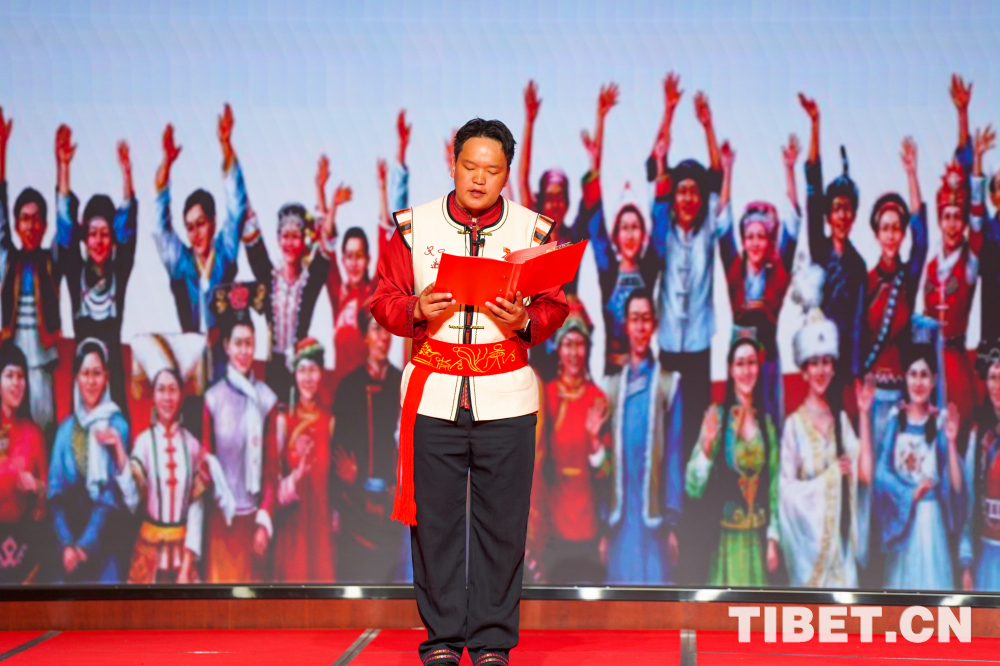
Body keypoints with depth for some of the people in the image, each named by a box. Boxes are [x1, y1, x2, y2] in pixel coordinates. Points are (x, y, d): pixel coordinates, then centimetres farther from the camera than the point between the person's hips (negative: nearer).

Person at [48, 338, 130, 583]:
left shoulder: (116, 425, -2)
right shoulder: (66, 428, 8)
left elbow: (114, 493, -7)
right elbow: (55, 490, 3)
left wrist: (86, 544, -12)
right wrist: (66, 543, -10)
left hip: (102, 541, -3)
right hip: (69, 535, 3)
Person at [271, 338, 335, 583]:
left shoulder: (328, 420, 7)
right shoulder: (283, 418, 0)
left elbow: (332, 470, 9)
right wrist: (292, 480, -21)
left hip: (321, 514, 2)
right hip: (292, 515, -2)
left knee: (322, 572, 2)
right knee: (293, 573, -1)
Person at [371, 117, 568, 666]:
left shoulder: (533, 230, 5)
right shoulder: (413, 226, 5)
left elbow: (555, 307, 6)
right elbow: (384, 300, 6)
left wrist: (525, 321, -14)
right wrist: (416, 310, -14)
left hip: (505, 399, 0)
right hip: (433, 394, 0)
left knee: (501, 522, 1)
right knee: (435, 518, 1)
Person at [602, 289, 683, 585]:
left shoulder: (668, 384, 1)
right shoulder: (614, 386, 11)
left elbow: (675, 455, 0)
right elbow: (608, 457, 12)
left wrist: (672, 522, -5)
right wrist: (602, 526, 8)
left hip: (653, 519, -3)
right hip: (620, 518, 3)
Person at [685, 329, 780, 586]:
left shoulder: (766, 421, 7)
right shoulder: (717, 416, -5)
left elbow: (774, 485, 10)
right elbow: (693, 486, -9)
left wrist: (772, 539, 5)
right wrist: (706, 449, -25)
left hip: (758, 539, 4)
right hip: (727, 538, -4)